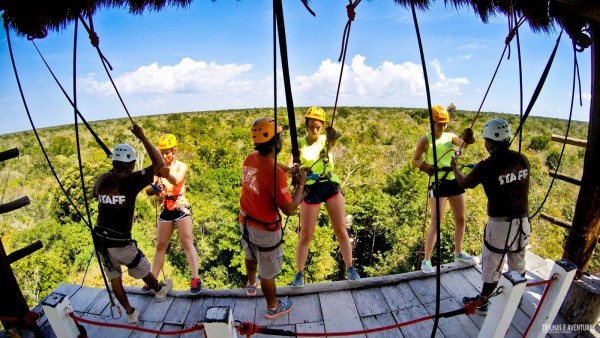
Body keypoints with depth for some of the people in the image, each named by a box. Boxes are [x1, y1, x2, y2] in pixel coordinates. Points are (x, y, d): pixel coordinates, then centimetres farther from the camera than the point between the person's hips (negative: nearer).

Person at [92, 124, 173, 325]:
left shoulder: (101, 179, 0)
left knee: (114, 278, 19)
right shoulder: (131, 180, -19)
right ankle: (160, 291, 45)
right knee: (142, 269, 20)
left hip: (100, 239, 6)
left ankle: (130, 313, 31)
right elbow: (159, 165, -20)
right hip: (120, 242, -5)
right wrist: (142, 137, -14)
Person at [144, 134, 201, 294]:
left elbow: (176, 180, -27)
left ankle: (196, 279, -7)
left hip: (181, 208, -4)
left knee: (187, 243, -8)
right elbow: (150, 191, -1)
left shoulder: (181, 166, -5)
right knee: (160, 246, 11)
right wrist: (152, 189, -24)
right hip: (166, 210, 4)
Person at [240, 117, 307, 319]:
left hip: (246, 221, 8)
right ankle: (273, 307, 43)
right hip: (265, 230, -7)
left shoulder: (250, 158, -10)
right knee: (268, 272, 17)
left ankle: (251, 284, 63)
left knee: (251, 256, 34)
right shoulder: (275, 173, -33)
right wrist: (301, 185, -14)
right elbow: (289, 210, -26)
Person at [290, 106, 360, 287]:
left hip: (331, 187, 2)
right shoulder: (300, 144, -2)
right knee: (305, 235, 4)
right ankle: (299, 273, 20)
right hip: (310, 190, -1)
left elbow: (333, 142, -22)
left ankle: (349, 268, 24)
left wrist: (333, 136, -46)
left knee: (341, 230, 8)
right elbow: (290, 166, -14)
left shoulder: (325, 140, 2)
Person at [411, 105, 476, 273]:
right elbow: (415, 160, -6)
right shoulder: (426, 140, -6)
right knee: (436, 222, -8)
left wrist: (468, 138, -30)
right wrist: (425, 166, -25)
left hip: (455, 182, 6)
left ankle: (458, 253, 35)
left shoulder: (451, 136, 7)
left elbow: (464, 144, -9)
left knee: (460, 219, 15)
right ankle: (426, 260, 2)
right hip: (439, 183, -6)